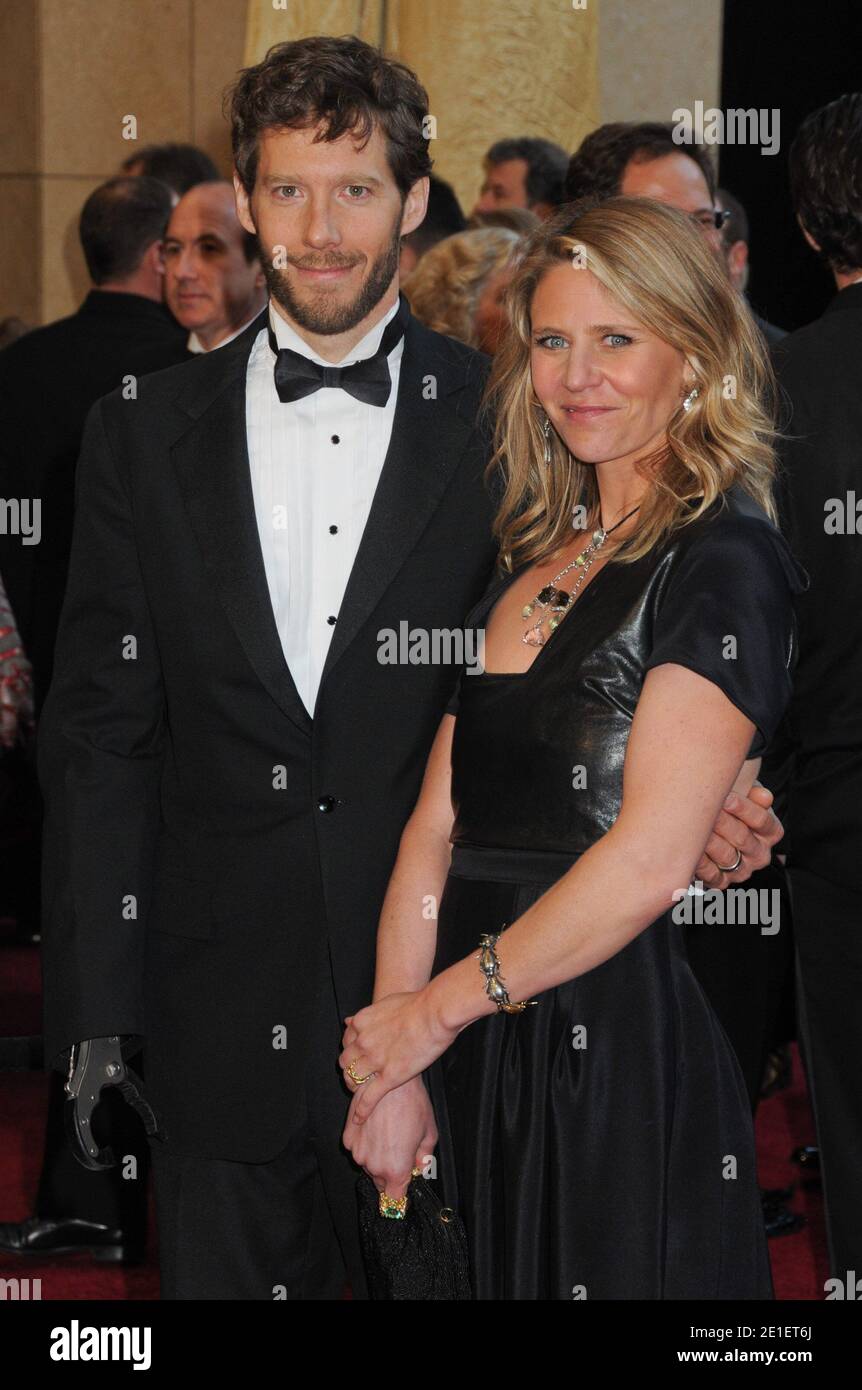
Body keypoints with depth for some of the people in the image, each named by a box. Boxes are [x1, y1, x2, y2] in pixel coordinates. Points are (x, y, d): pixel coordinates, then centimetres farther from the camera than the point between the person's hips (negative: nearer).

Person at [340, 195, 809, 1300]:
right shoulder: (528, 564, 14)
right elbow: (436, 827, 7)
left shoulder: (724, 561, -10)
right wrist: (389, 1067, -3)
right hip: (479, 1064, 7)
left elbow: (652, 859, -18)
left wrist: (436, 1009, -10)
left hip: (631, 1053, -7)